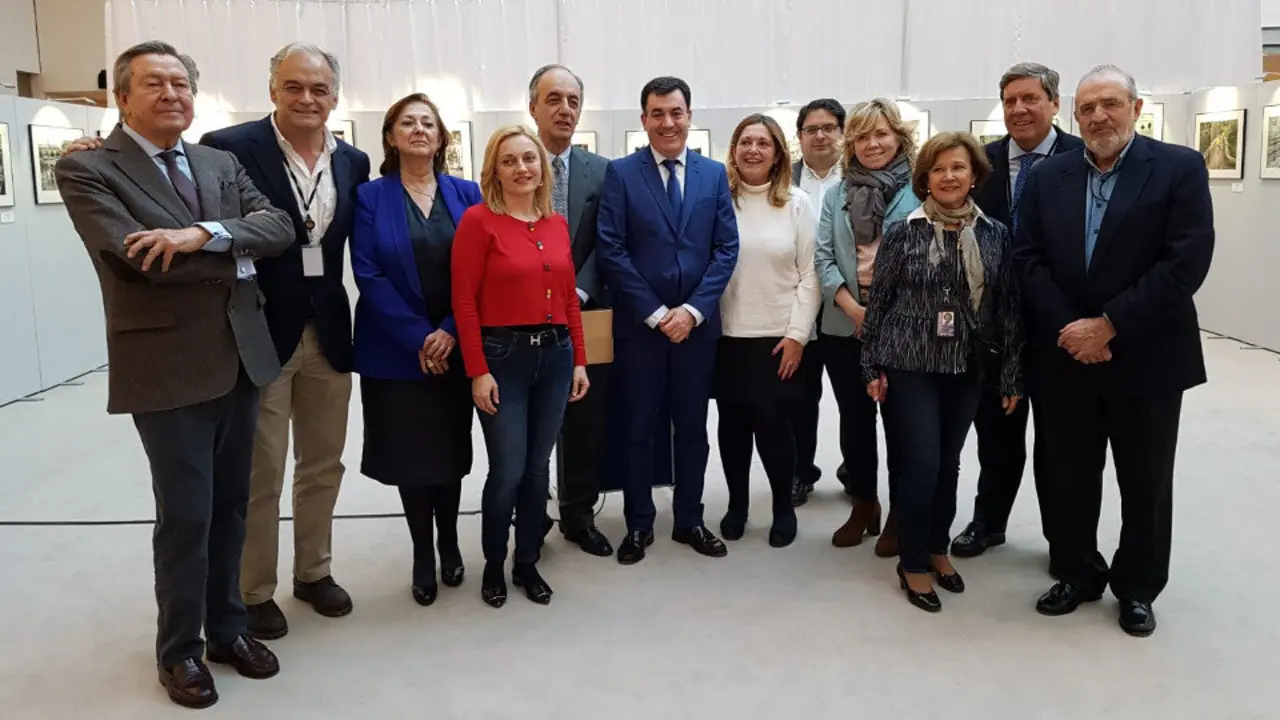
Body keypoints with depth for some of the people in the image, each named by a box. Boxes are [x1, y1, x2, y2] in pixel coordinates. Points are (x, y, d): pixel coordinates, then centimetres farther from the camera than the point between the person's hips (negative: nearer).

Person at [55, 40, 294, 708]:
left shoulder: (222, 164, 11)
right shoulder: (86, 169, -6)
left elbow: (278, 226, -4)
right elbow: (131, 258, -20)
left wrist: (204, 234, -21)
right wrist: (234, 256, -10)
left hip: (239, 360, 6)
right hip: (168, 369, -5)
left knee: (230, 507, 15)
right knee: (185, 517, 2)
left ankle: (226, 628, 32)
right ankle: (179, 649, 23)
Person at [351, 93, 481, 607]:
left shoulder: (466, 194, 5)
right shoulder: (370, 197, -1)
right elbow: (368, 275, -9)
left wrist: (450, 331, -13)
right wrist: (417, 337, -15)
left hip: (455, 346, 2)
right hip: (396, 349, -1)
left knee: (452, 449, 10)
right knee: (410, 452, 6)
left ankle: (449, 542, 31)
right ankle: (423, 555, 23)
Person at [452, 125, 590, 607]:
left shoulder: (557, 224, 9)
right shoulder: (478, 220, -8)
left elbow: (569, 296, 12)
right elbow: (464, 301, -10)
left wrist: (579, 360, 9)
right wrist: (478, 371, -13)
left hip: (555, 355, 5)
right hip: (503, 355, -5)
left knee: (538, 468, 12)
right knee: (507, 472, -1)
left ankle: (527, 563, 28)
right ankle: (493, 565, 22)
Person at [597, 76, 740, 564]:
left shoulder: (714, 173, 6)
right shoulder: (620, 173, -2)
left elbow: (726, 249, 1)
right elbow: (611, 252, -8)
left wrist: (692, 309, -10)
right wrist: (655, 313, -12)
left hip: (697, 322, 2)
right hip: (638, 323, -2)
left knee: (692, 427, 11)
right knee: (638, 429, 7)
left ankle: (689, 521, 26)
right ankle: (639, 525, 22)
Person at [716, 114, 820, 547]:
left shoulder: (797, 203, 2)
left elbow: (810, 275, 0)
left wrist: (798, 334, -6)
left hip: (779, 337, -1)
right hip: (727, 336, 1)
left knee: (773, 424, -1)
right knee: (733, 424, 8)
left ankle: (784, 508, 20)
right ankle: (737, 504, 26)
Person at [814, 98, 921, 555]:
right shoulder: (836, 195, 11)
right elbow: (823, 257, 2)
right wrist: (851, 307, -11)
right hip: (845, 325, 4)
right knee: (854, 419, 12)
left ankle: (900, 513, 19)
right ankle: (863, 504, 27)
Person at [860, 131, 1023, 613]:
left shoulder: (996, 235, 1)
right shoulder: (902, 234, -5)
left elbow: (1010, 307, 2)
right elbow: (878, 302, -1)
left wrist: (1012, 374, 1)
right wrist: (872, 366, -3)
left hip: (967, 369, 3)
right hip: (910, 366, -3)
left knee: (948, 463, 13)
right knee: (921, 463, -5)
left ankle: (937, 548, 32)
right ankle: (912, 563, 12)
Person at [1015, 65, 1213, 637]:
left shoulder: (1180, 168, -5)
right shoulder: (1047, 177, 5)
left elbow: (1187, 262, -14)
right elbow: (1030, 259, 0)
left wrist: (1108, 326, -18)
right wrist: (1068, 328, -13)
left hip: (1145, 357, -2)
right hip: (1064, 357, 3)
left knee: (1145, 482, 11)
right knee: (1067, 476, 11)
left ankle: (1137, 587, 29)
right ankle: (1078, 574, 31)